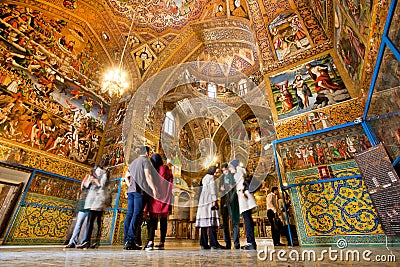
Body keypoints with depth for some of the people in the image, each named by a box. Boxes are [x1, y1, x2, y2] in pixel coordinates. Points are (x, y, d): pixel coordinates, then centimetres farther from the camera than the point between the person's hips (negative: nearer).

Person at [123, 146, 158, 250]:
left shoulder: (133, 162, 24)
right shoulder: (145, 160, 0)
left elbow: (126, 177, 27)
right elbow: (147, 176, -12)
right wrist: (153, 188, -14)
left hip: (131, 191, 8)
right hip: (140, 191, -7)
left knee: (129, 214, 6)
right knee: (137, 215, -7)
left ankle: (126, 241, 9)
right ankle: (130, 241, -9)